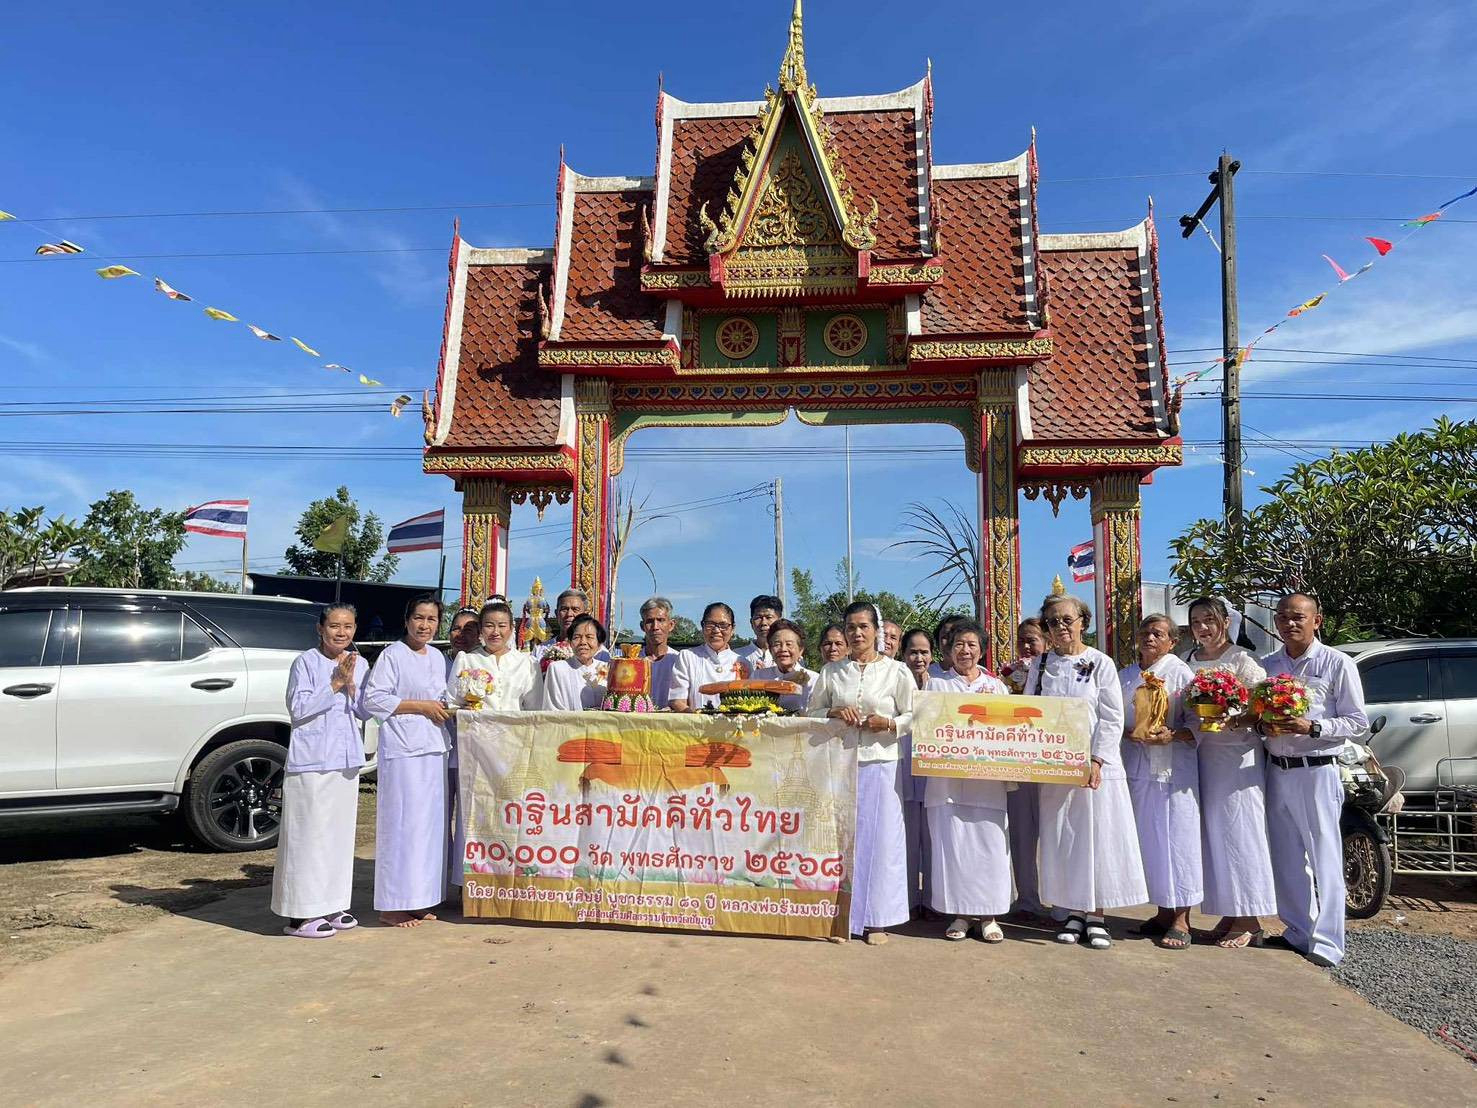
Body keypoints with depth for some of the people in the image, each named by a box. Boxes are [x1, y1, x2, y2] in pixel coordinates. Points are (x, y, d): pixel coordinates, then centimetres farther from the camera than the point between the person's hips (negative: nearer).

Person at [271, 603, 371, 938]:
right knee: (310, 834, -4)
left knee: (340, 833, 12)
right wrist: (334, 684, -16)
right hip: (311, 761, -6)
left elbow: (366, 711, 7)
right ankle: (301, 914, 3)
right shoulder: (306, 662, -8)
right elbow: (298, 707, -14)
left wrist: (350, 685, -9)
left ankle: (331, 904, 23)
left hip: (346, 760, 6)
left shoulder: (360, 664, 9)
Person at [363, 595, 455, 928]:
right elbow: (373, 698, -12)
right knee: (402, 823, -7)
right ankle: (392, 905, 1)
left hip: (435, 749, 8)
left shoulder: (438, 658, 16)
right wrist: (421, 706, -14)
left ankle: (420, 899, 18)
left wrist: (447, 709, 6)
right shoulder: (392, 655, -6)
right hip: (402, 750, -7)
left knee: (432, 822, 9)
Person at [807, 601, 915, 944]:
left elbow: (914, 716, 4)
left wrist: (889, 724, -13)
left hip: (881, 764, -1)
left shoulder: (896, 671, 3)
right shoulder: (831, 672, 9)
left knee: (880, 837, 0)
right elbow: (812, 712, 12)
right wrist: (834, 714, -7)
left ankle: (876, 919, 11)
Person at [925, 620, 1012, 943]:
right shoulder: (936, 685, 11)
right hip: (947, 778, 0)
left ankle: (988, 915, 9)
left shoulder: (997, 686, 14)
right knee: (951, 842, -1)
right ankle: (959, 913, 11)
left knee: (989, 843, -3)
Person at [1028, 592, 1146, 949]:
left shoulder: (1100, 663, 0)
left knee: (1097, 836, 0)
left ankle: (1096, 916, 11)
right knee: (1061, 839, 5)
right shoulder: (1040, 665, 8)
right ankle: (1073, 912, 16)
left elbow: (1112, 718, -4)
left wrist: (1097, 760, -14)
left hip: (1096, 767, -2)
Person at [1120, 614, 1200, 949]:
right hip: (1138, 767, 5)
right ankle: (1163, 911, 22)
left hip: (1174, 767, -5)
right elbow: (1117, 720, 14)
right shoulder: (1126, 676, 12)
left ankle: (1181, 918, 6)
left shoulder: (1181, 672, -4)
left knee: (1177, 837, -3)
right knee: (1148, 838, 10)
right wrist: (1130, 734, -5)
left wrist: (1173, 735, -22)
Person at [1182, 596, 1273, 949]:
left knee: (1239, 830, -3)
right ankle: (1228, 912, 19)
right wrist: (1193, 726, 0)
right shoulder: (1188, 662, 11)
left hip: (1239, 754, -6)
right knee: (1212, 832, 9)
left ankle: (1249, 921, 5)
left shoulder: (1241, 660, -5)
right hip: (1202, 754, 6)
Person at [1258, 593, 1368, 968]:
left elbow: (1357, 721, -5)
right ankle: (1297, 933, 24)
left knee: (1324, 859, -3)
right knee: (1286, 860, 12)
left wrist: (1311, 727, -19)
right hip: (1276, 771, 5)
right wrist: (1263, 725, -6)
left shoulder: (1337, 663, -3)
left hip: (1317, 771, -5)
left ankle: (1326, 944, 4)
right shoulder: (1266, 665, 11)